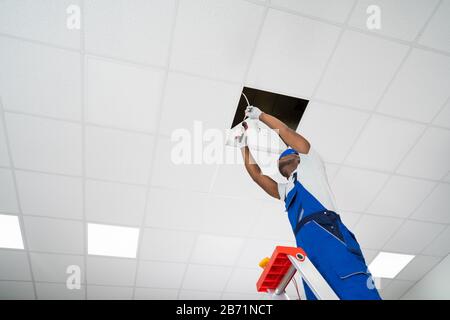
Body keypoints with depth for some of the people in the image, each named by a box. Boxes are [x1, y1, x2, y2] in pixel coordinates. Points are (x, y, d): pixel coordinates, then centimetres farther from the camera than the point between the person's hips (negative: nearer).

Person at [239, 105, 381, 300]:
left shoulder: (309, 163, 26)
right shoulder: (284, 190, 39)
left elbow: (284, 130, 23)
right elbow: (255, 173, 37)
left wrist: (259, 115, 35)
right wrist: (244, 146, 46)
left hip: (326, 232, -6)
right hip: (306, 246, 6)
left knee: (357, 292, -24)